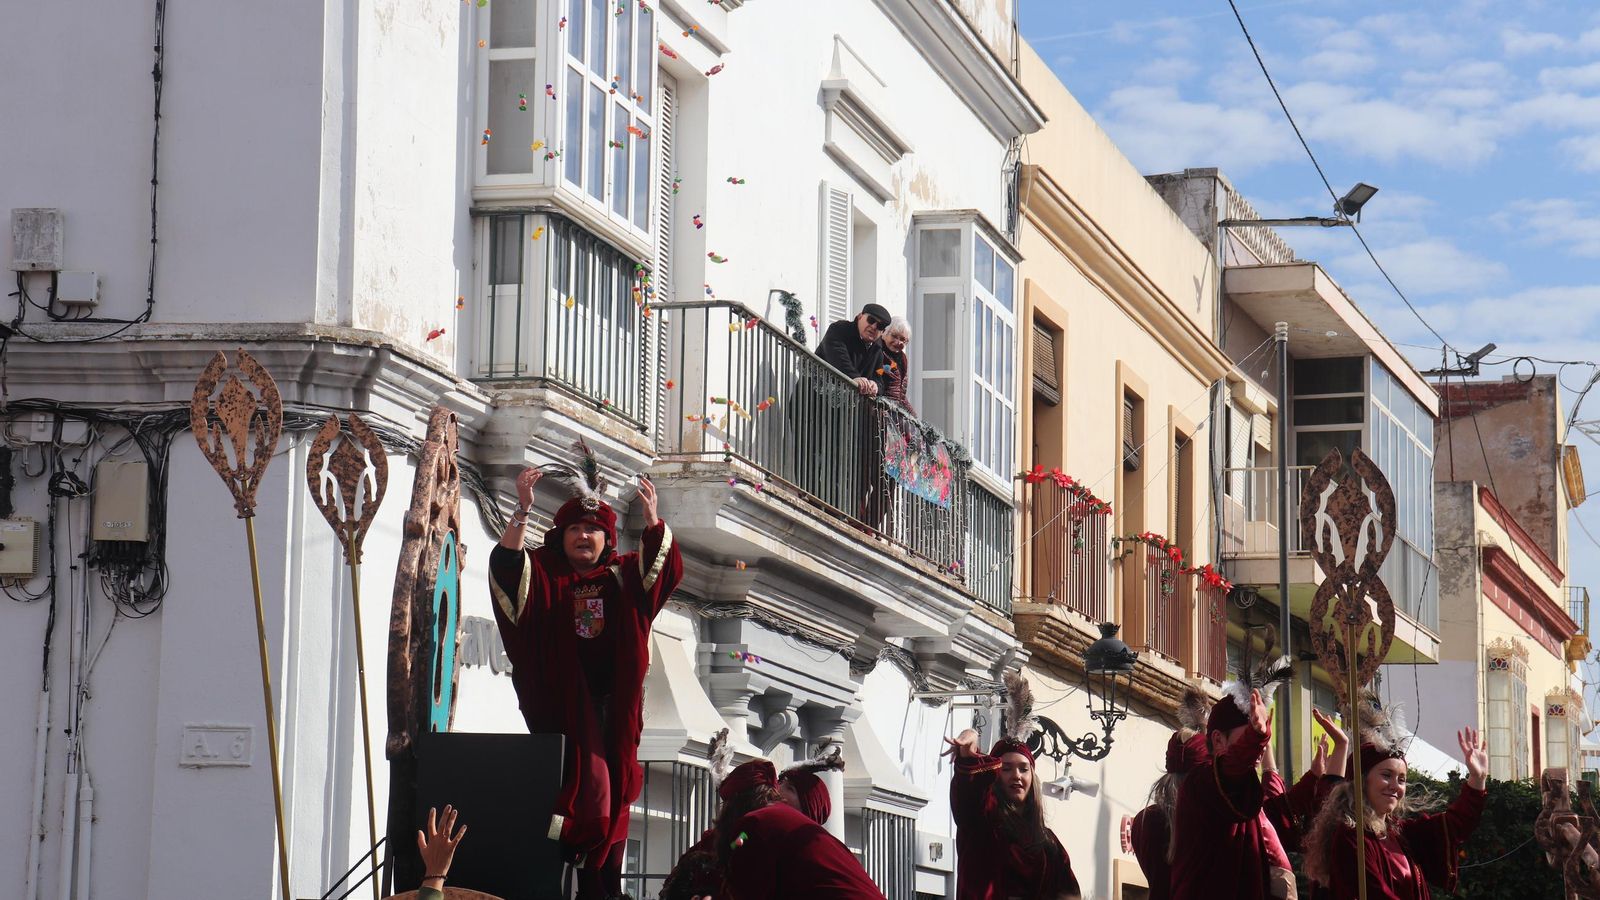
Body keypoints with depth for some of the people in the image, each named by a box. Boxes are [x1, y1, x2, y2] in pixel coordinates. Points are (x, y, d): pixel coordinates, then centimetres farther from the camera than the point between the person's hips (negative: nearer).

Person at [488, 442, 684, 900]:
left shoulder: (622, 576, 11)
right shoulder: (545, 576, 4)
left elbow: (661, 566, -4)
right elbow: (506, 566, -13)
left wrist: (652, 518, -21)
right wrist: (522, 511, -26)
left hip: (613, 701, 3)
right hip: (563, 700, -3)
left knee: (613, 793, 2)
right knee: (578, 785, -12)